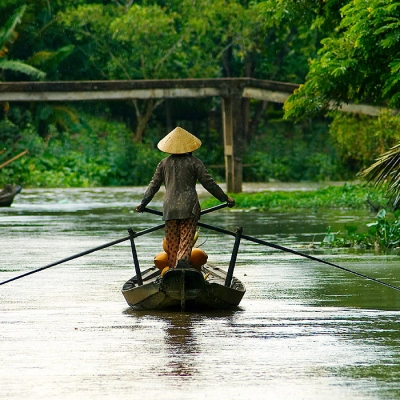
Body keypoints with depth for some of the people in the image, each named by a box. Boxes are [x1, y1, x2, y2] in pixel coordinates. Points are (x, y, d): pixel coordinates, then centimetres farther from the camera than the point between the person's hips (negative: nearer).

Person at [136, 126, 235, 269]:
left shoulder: (164, 163, 9)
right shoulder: (194, 162, 1)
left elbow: (154, 185, 12)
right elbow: (208, 183, 1)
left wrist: (143, 203, 23)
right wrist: (225, 198, 10)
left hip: (169, 207, 3)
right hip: (189, 206, -3)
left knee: (171, 241, 9)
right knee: (186, 237, -8)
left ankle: (173, 266, 8)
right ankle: (183, 259, -33)